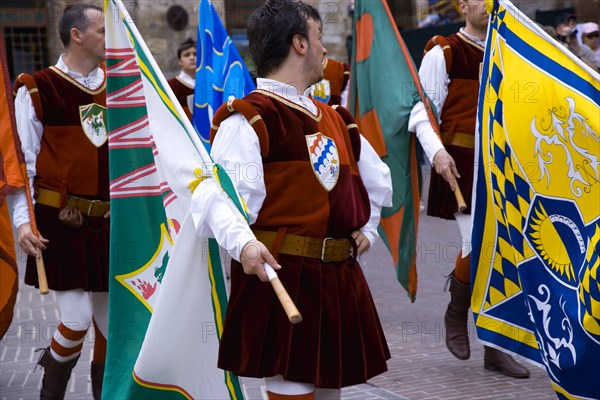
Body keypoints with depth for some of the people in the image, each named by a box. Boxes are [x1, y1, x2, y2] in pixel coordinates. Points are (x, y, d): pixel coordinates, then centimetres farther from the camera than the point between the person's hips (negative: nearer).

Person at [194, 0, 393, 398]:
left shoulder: (334, 119, 17)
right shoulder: (248, 120, -9)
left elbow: (378, 179, 31)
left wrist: (368, 228, 19)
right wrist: (243, 244, -37)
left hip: (339, 280, 8)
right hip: (283, 281, -8)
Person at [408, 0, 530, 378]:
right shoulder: (443, 54, -3)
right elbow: (422, 110, -8)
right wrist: (436, 151, -23)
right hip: (462, 165, -5)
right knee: (478, 244, -15)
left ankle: (495, 347, 14)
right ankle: (456, 314, 16)